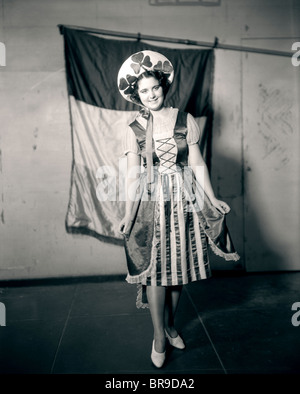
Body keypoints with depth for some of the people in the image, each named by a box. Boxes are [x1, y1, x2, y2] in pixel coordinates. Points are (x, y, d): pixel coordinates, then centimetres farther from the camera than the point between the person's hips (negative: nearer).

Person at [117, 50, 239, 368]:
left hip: (183, 201, 2)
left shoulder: (185, 121, 3)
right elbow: (132, 174, 1)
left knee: (179, 266, 10)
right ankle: (159, 337, 18)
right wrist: (128, 213, -2)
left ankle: (170, 324, 32)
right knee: (155, 269, 1)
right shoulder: (133, 129, 2)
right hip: (150, 203, -1)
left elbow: (197, 164, 4)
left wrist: (212, 198, 0)